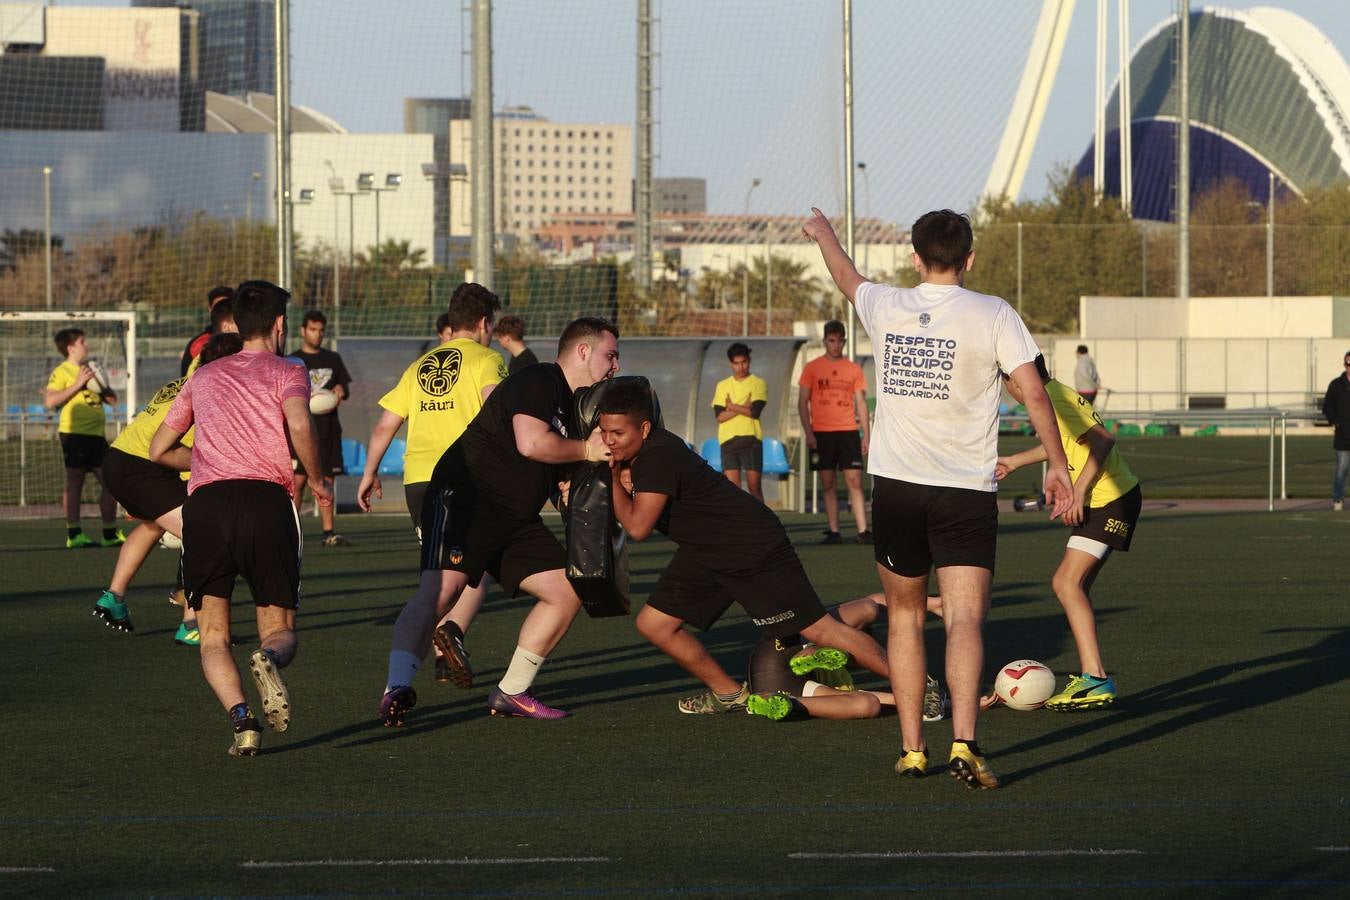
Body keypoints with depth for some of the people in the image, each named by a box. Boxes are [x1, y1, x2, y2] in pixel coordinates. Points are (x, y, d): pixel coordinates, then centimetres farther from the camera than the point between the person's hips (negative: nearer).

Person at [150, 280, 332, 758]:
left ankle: (240, 716, -18)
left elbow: (159, 450, 28)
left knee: (213, 634, 9)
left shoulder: (203, 377, 25)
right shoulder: (287, 372, 12)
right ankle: (269, 660, -28)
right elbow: (299, 424, -10)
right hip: (267, 499, -2)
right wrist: (317, 480, 6)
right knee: (279, 628, 9)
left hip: (204, 502, 2)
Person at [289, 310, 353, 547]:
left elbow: (346, 387, 19)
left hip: (329, 429, 4)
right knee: (298, 481, -9)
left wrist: (341, 390, -4)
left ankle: (329, 533, 6)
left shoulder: (333, 359, 15)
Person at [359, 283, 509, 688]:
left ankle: (443, 657, 14)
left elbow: (384, 425, 19)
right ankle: (453, 630, -25)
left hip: (418, 478, 5)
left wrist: (370, 473, 28)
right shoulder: (485, 359, 3)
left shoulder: (419, 367, 19)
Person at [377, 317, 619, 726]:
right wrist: (586, 450, -10)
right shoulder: (538, 382, -10)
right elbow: (531, 442, -25)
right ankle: (397, 690, -39)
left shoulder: (574, 404, 20)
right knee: (441, 585, -28)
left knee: (567, 592, 6)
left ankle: (510, 692, 10)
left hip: (514, 516, 10)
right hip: (464, 499, -10)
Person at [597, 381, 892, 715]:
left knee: (819, 630, -10)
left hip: (756, 547, -10)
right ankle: (729, 694, 18)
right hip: (705, 553, 10)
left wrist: (615, 480, -16)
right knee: (653, 624, 3)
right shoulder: (637, 455, 2)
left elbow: (637, 527, -29)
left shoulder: (658, 458, -27)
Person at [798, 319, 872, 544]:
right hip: (822, 433, -1)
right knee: (828, 483, 1)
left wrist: (867, 434, 4)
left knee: (854, 481, -6)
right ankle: (833, 531, 3)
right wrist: (808, 433, -6)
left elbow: (861, 403, 11)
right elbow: (802, 402, 3)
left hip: (848, 432, 1)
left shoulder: (853, 369, 9)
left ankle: (862, 531, -9)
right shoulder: (812, 368, 4)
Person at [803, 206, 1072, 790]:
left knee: (904, 615, 15)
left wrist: (823, 234, 46)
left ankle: (912, 748, 14)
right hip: (966, 491, -2)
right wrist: (1057, 467, 2)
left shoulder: (885, 307, 3)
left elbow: (847, 276, 26)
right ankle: (963, 742, -27)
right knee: (965, 618, -9)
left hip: (895, 485, 2)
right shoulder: (992, 316, -5)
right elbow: (1035, 394, -8)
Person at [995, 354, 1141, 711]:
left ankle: (1096, 679, -22)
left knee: (1067, 582, -17)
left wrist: (1079, 490, -30)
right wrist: (1015, 462, 44)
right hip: (1104, 499, 10)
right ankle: (1088, 677, 18)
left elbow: (1102, 439, -29)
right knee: (1076, 587, 13)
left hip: (1110, 500, -10)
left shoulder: (1056, 401, -18)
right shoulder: (1056, 396, 13)